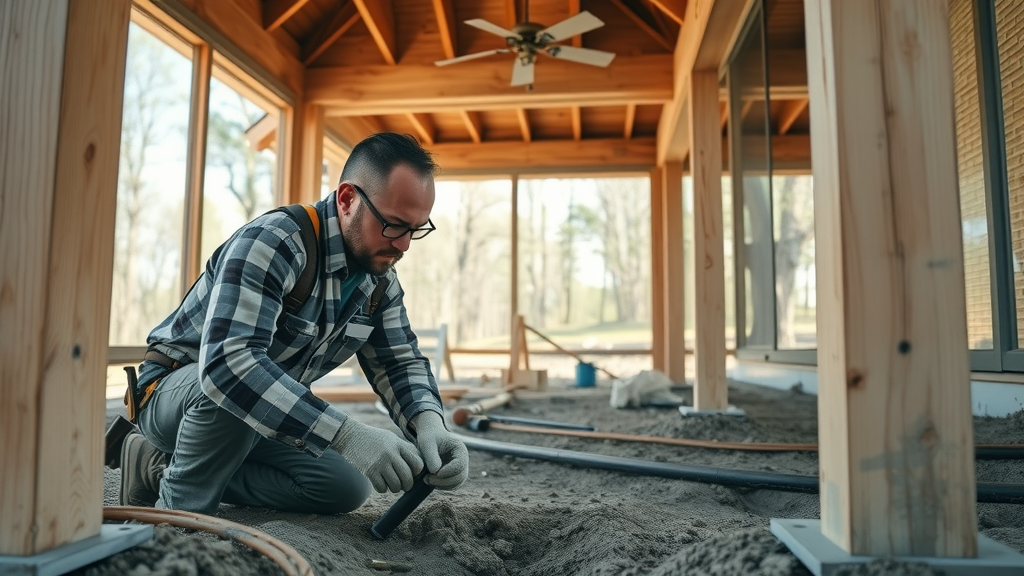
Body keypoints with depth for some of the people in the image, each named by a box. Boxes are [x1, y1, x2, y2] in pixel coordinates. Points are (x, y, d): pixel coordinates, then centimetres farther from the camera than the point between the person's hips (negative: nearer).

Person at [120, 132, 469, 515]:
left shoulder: (380, 277, -4)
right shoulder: (271, 243, -29)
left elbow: (400, 362, -1)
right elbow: (227, 362, -42)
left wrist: (429, 423, -25)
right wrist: (345, 434, -49)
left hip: (264, 414, 8)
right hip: (176, 390, -7)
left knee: (347, 487, -10)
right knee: (242, 388, -38)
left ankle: (160, 466, -1)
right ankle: (178, 508, -11)